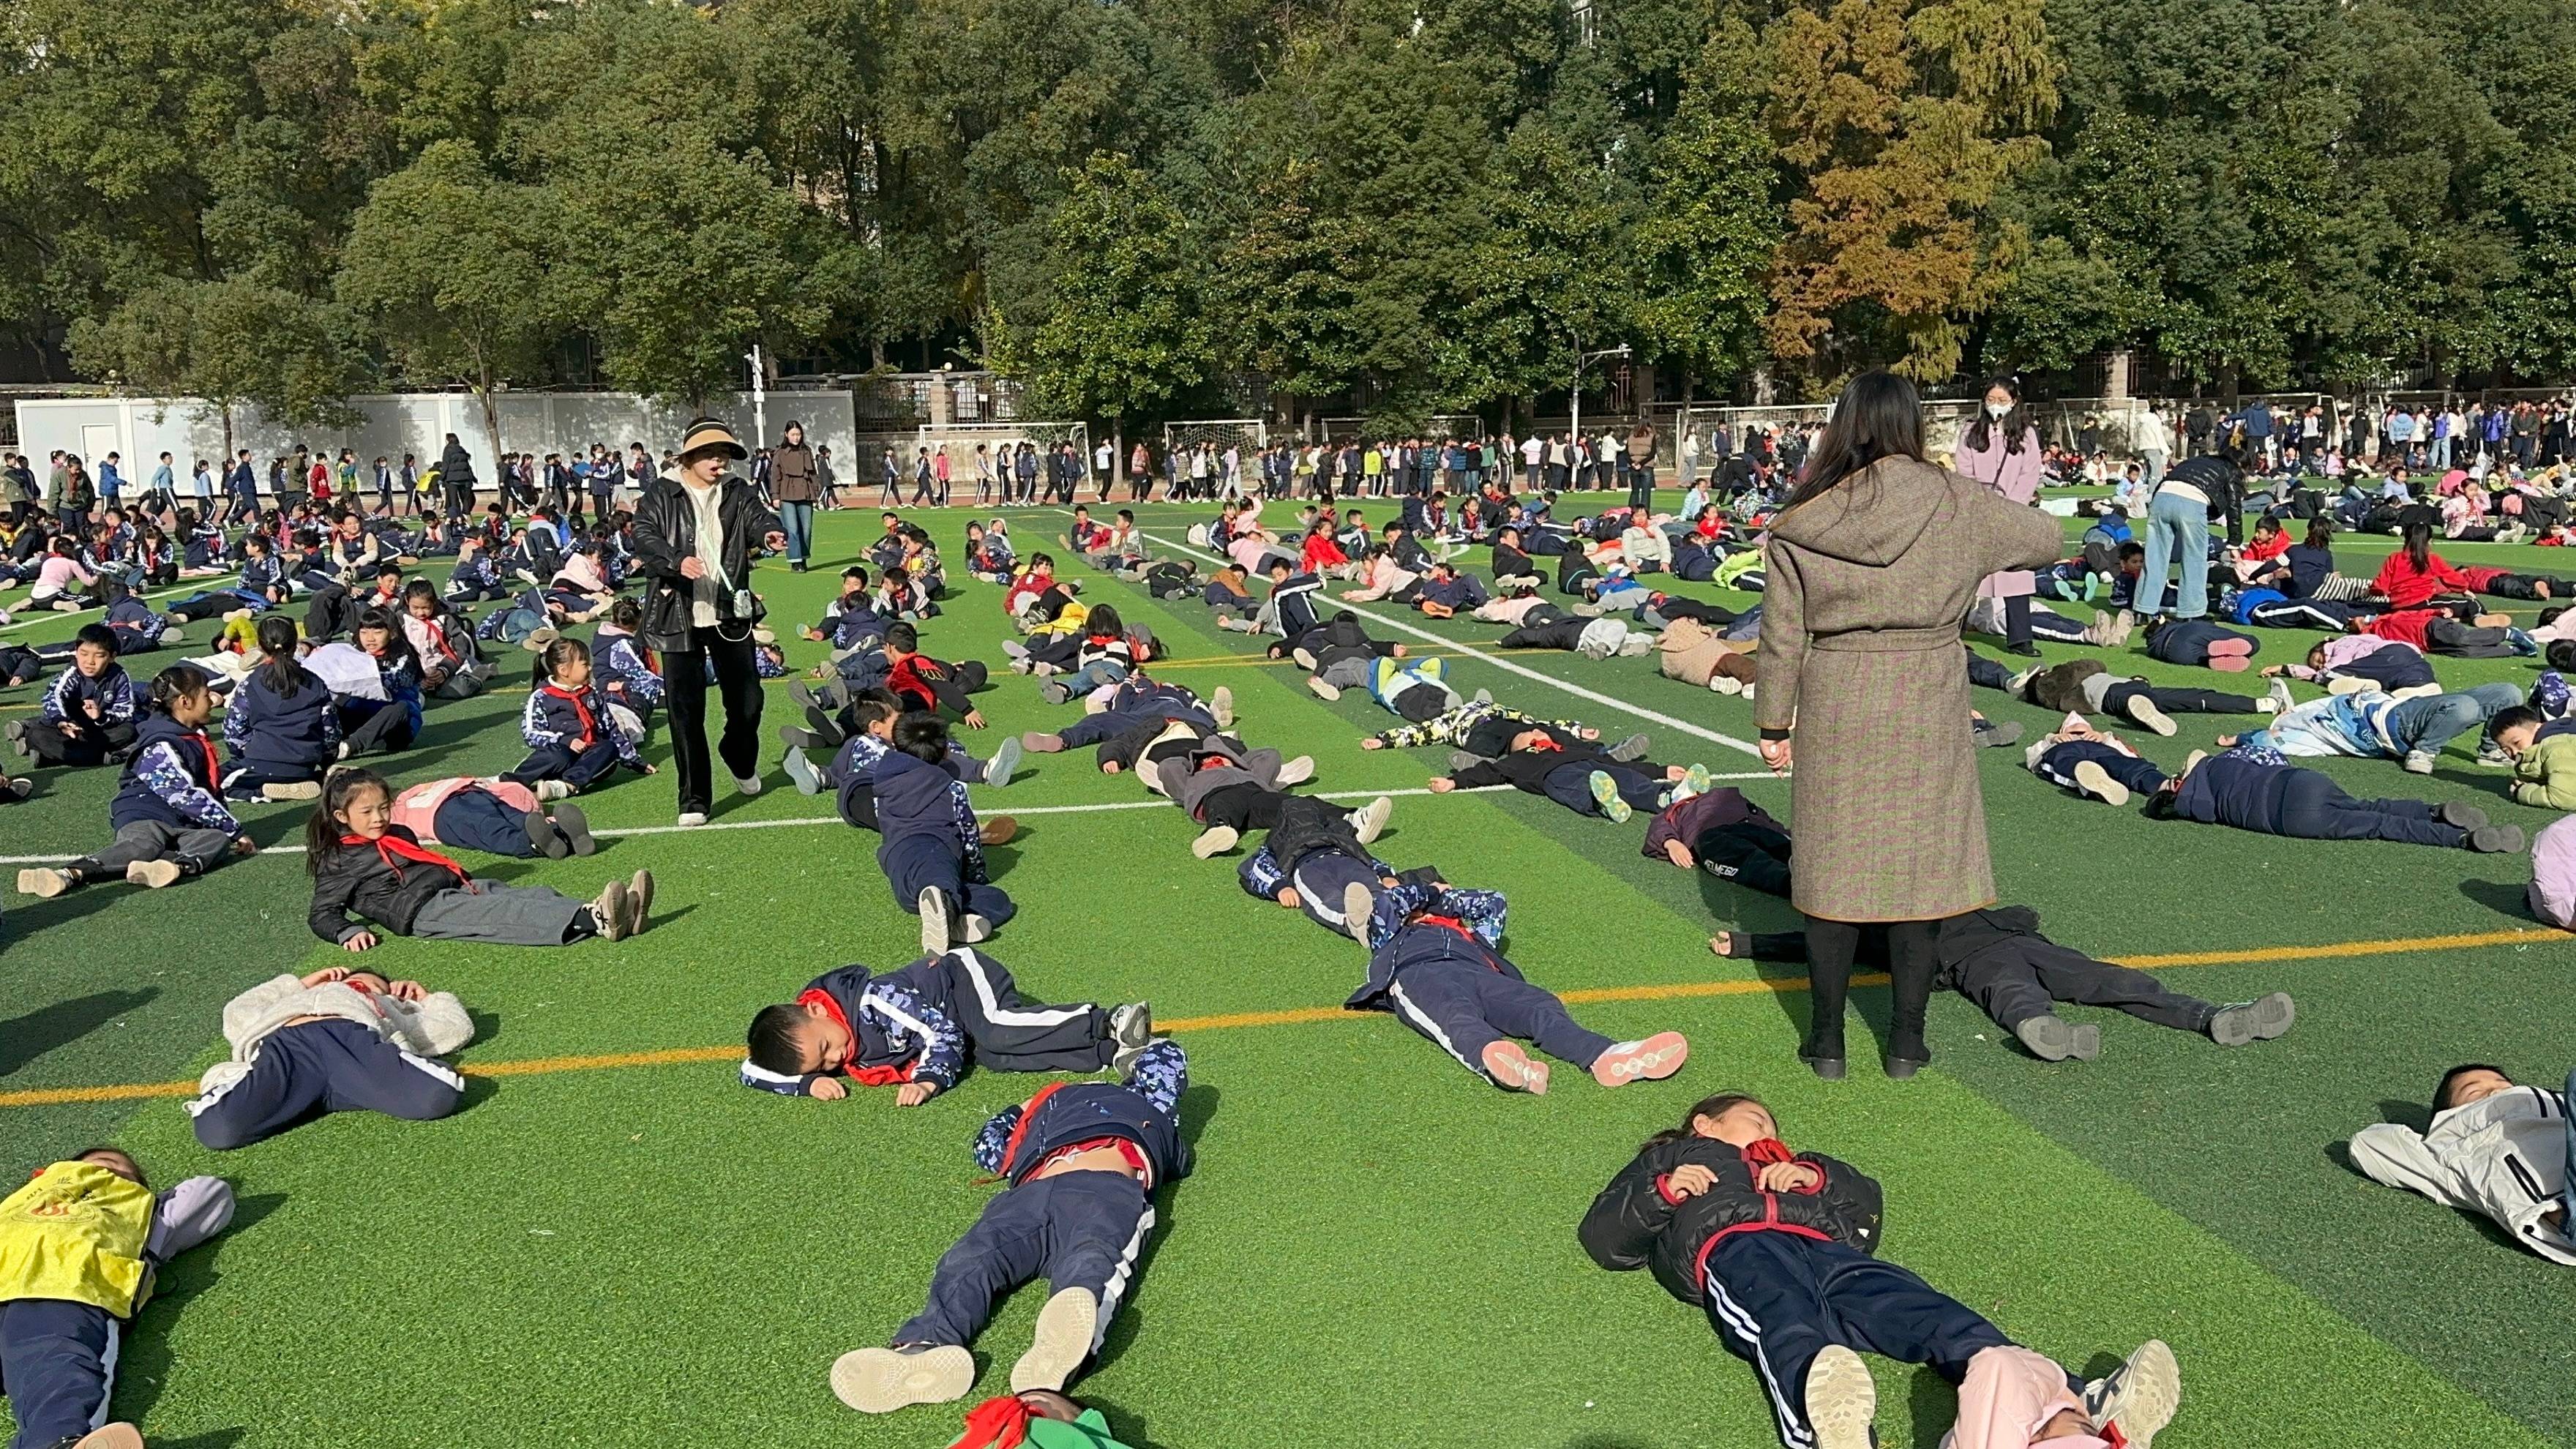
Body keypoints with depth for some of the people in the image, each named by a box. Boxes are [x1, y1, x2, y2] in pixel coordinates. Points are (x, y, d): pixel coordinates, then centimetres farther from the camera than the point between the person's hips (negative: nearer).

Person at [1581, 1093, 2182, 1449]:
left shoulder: (1788, 1164, 45)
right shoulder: (1670, 1159, 38)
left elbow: (1867, 1201, 32)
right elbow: (1601, 1237, 25)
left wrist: (1816, 1176, 13)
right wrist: (1662, 1193, 8)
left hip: (1823, 1250, 4)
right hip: (1734, 1246, -4)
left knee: (1931, 1313, -24)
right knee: (1789, 1332, -39)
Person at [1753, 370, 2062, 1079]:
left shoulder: (1803, 521, -4)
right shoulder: (1957, 504, -4)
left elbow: (1781, 634, -1)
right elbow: (2048, 540, 10)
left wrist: (1773, 724, 8)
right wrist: (1995, 516, 29)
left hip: (1834, 708, 0)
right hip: (1928, 707, 0)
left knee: (1832, 866, 9)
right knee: (1922, 864, 10)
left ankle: (1827, 1038, 17)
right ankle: (1906, 1039, 17)